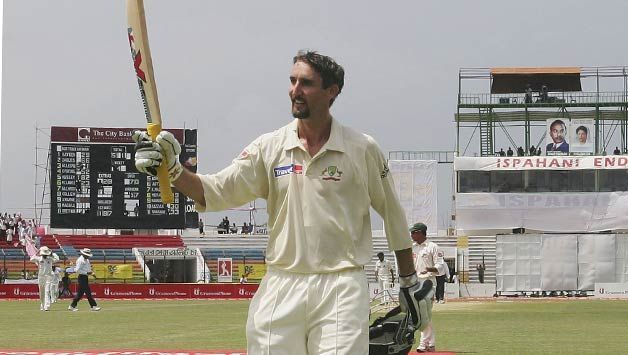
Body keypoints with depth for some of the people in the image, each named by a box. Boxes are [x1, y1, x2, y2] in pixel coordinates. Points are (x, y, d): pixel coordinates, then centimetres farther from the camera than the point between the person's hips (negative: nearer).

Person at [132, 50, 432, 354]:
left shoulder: (363, 149, 1)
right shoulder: (269, 147, 6)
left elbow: (392, 215, 10)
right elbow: (213, 192, -2)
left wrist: (410, 283, 12)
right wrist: (170, 167, -19)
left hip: (341, 289, -2)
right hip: (280, 289, 2)